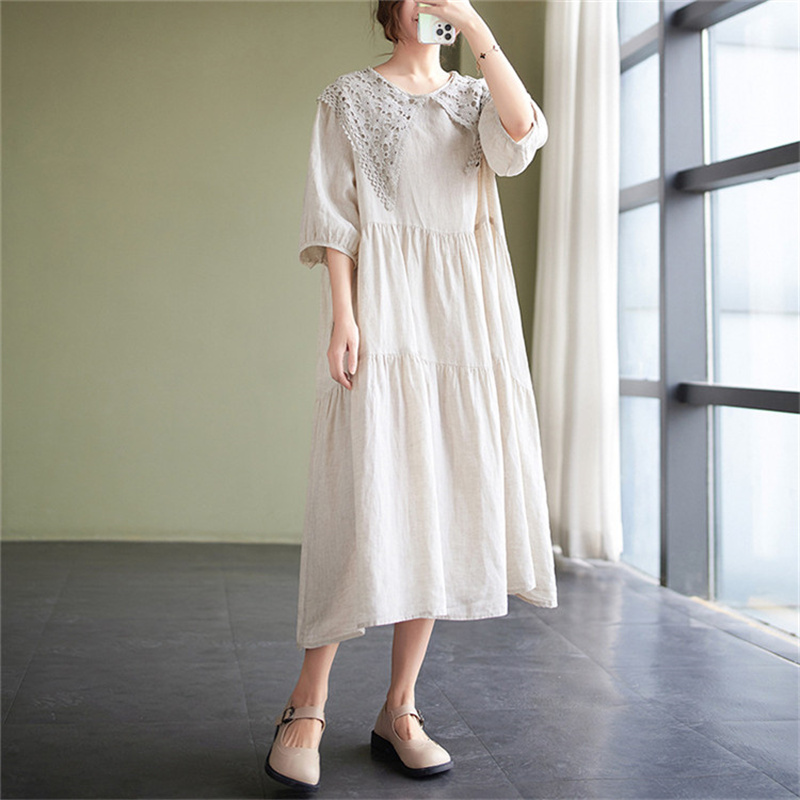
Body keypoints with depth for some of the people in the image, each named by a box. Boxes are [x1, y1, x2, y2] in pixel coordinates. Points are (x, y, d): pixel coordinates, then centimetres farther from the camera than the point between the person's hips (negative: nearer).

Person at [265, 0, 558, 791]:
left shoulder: (473, 97, 18)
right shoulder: (349, 98, 10)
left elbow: (523, 133, -5)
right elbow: (332, 216, 0)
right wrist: (343, 314, -13)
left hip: (463, 311, 4)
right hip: (383, 310, -4)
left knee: (439, 506, 0)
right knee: (367, 499, -14)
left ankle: (399, 709, 7)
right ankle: (307, 706, -4)